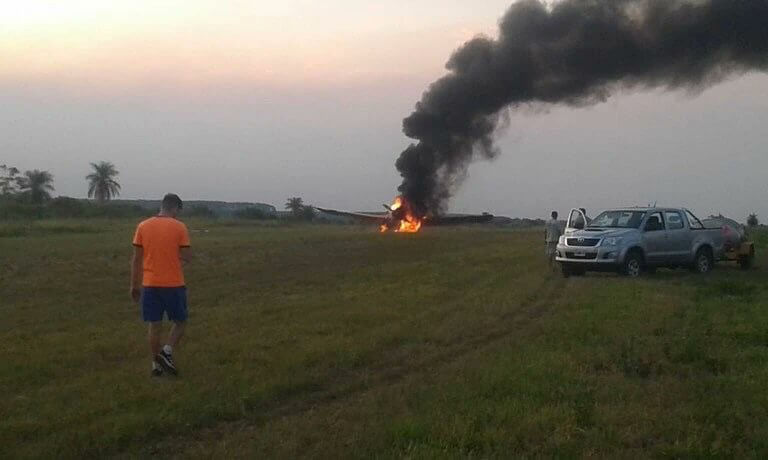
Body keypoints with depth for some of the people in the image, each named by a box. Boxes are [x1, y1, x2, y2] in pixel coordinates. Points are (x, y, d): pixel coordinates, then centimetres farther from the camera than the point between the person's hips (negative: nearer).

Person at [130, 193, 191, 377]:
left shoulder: (143, 226, 3)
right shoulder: (179, 227, -6)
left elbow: (136, 259, 3)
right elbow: (186, 257, -5)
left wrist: (134, 285, 10)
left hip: (150, 284, 3)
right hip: (174, 284, -3)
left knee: (154, 325, 9)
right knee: (180, 321, 13)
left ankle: (156, 364, 13)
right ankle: (166, 352, -5)